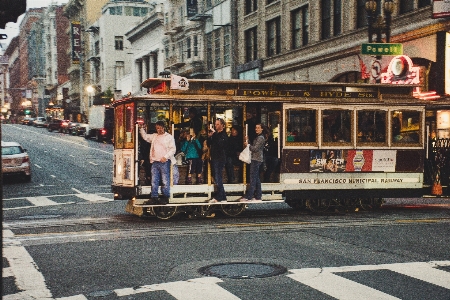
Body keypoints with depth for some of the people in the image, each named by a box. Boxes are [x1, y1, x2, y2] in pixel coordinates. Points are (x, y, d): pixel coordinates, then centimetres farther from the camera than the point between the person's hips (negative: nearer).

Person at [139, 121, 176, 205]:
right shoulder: (154, 136, 18)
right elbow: (145, 136, 26)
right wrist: (142, 128, 14)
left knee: (165, 181, -5)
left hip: (164, 162, -5)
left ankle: (165, 198, 1)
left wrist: (165, 157, -14)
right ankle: (154, 198, 8)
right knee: (154, 181, 4)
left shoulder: (169, 137, 2)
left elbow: (173, 149, -5)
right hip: (155, 162, 5)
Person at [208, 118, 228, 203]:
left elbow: (220, 143, -23)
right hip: (214, 158, 8)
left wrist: (214, 134, -19)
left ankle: (219, 197, -7)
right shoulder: (215, 134, 16)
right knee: (217, 178, 9)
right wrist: (209, 137, 1)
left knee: (218, 178, -10)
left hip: (220, 158, -8)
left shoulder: (224, 135, -7)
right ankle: (222, 197, 14)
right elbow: (209, 145, 18)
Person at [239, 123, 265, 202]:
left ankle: (248, 197, -13)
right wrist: (248, 142, 8)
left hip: (256, 160, -11)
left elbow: (255, 148, -17)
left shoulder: (261, 138, -11)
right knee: (256, 178, 10)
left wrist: (247, 145, -8)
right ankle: (258, 196, 13)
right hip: (255, 159, 11)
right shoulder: (258, 137, 21)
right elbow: (253, 147, 19)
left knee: (253, 178, -11)